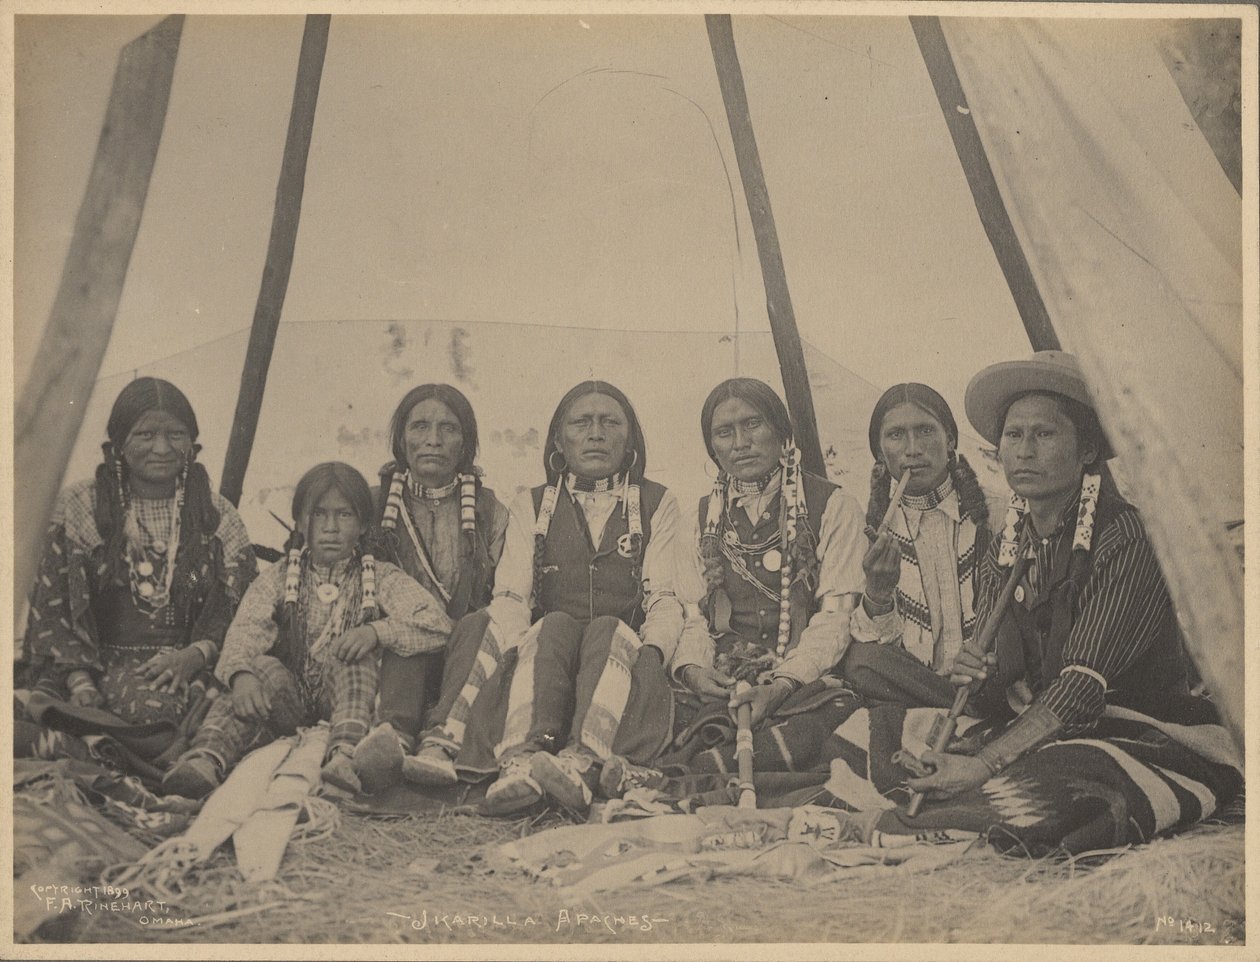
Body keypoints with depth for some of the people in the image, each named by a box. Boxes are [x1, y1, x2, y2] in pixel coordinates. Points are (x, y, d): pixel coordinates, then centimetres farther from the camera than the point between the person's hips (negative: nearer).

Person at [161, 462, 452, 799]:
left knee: (354, 659, -28)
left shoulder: (379, 578, 4)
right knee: (264, 668, -29)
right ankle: (205, 759, -49)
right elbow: (245, 629, -12)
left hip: (346, 696, -1)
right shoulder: (279, 578, 7)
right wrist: (241, 673, -35)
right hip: (290, 694, 1)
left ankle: (345, 754, -47)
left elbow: (438, 625, -8)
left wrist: (376, 631, -24)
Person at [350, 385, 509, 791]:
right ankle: (394, 734, -57)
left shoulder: (491, 512, 12)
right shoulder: (375, 506, 13)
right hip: (395, 649, 1)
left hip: (467, 651, 0)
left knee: (479, 627, -33)